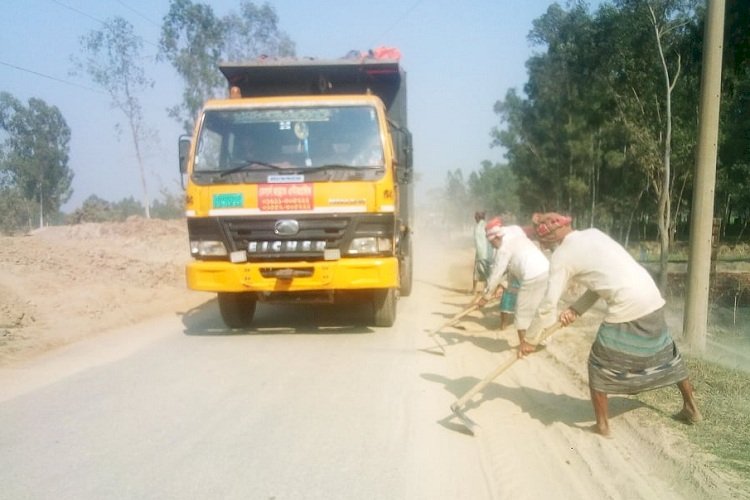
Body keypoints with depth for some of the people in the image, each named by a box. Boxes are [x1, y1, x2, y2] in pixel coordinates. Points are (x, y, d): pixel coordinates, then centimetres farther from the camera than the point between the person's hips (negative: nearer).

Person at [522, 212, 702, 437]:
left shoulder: (561, 254, -5)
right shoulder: (593, 234, 15)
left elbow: (548, 305, -4)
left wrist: (528, 339, 5)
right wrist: (577, 309, 11)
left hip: (627, 308, -8)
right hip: (652, 299, 8)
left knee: (599, 364, 9)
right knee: (666, 353, 25)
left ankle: (602, 424, 17)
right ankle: (691, 408, 41)